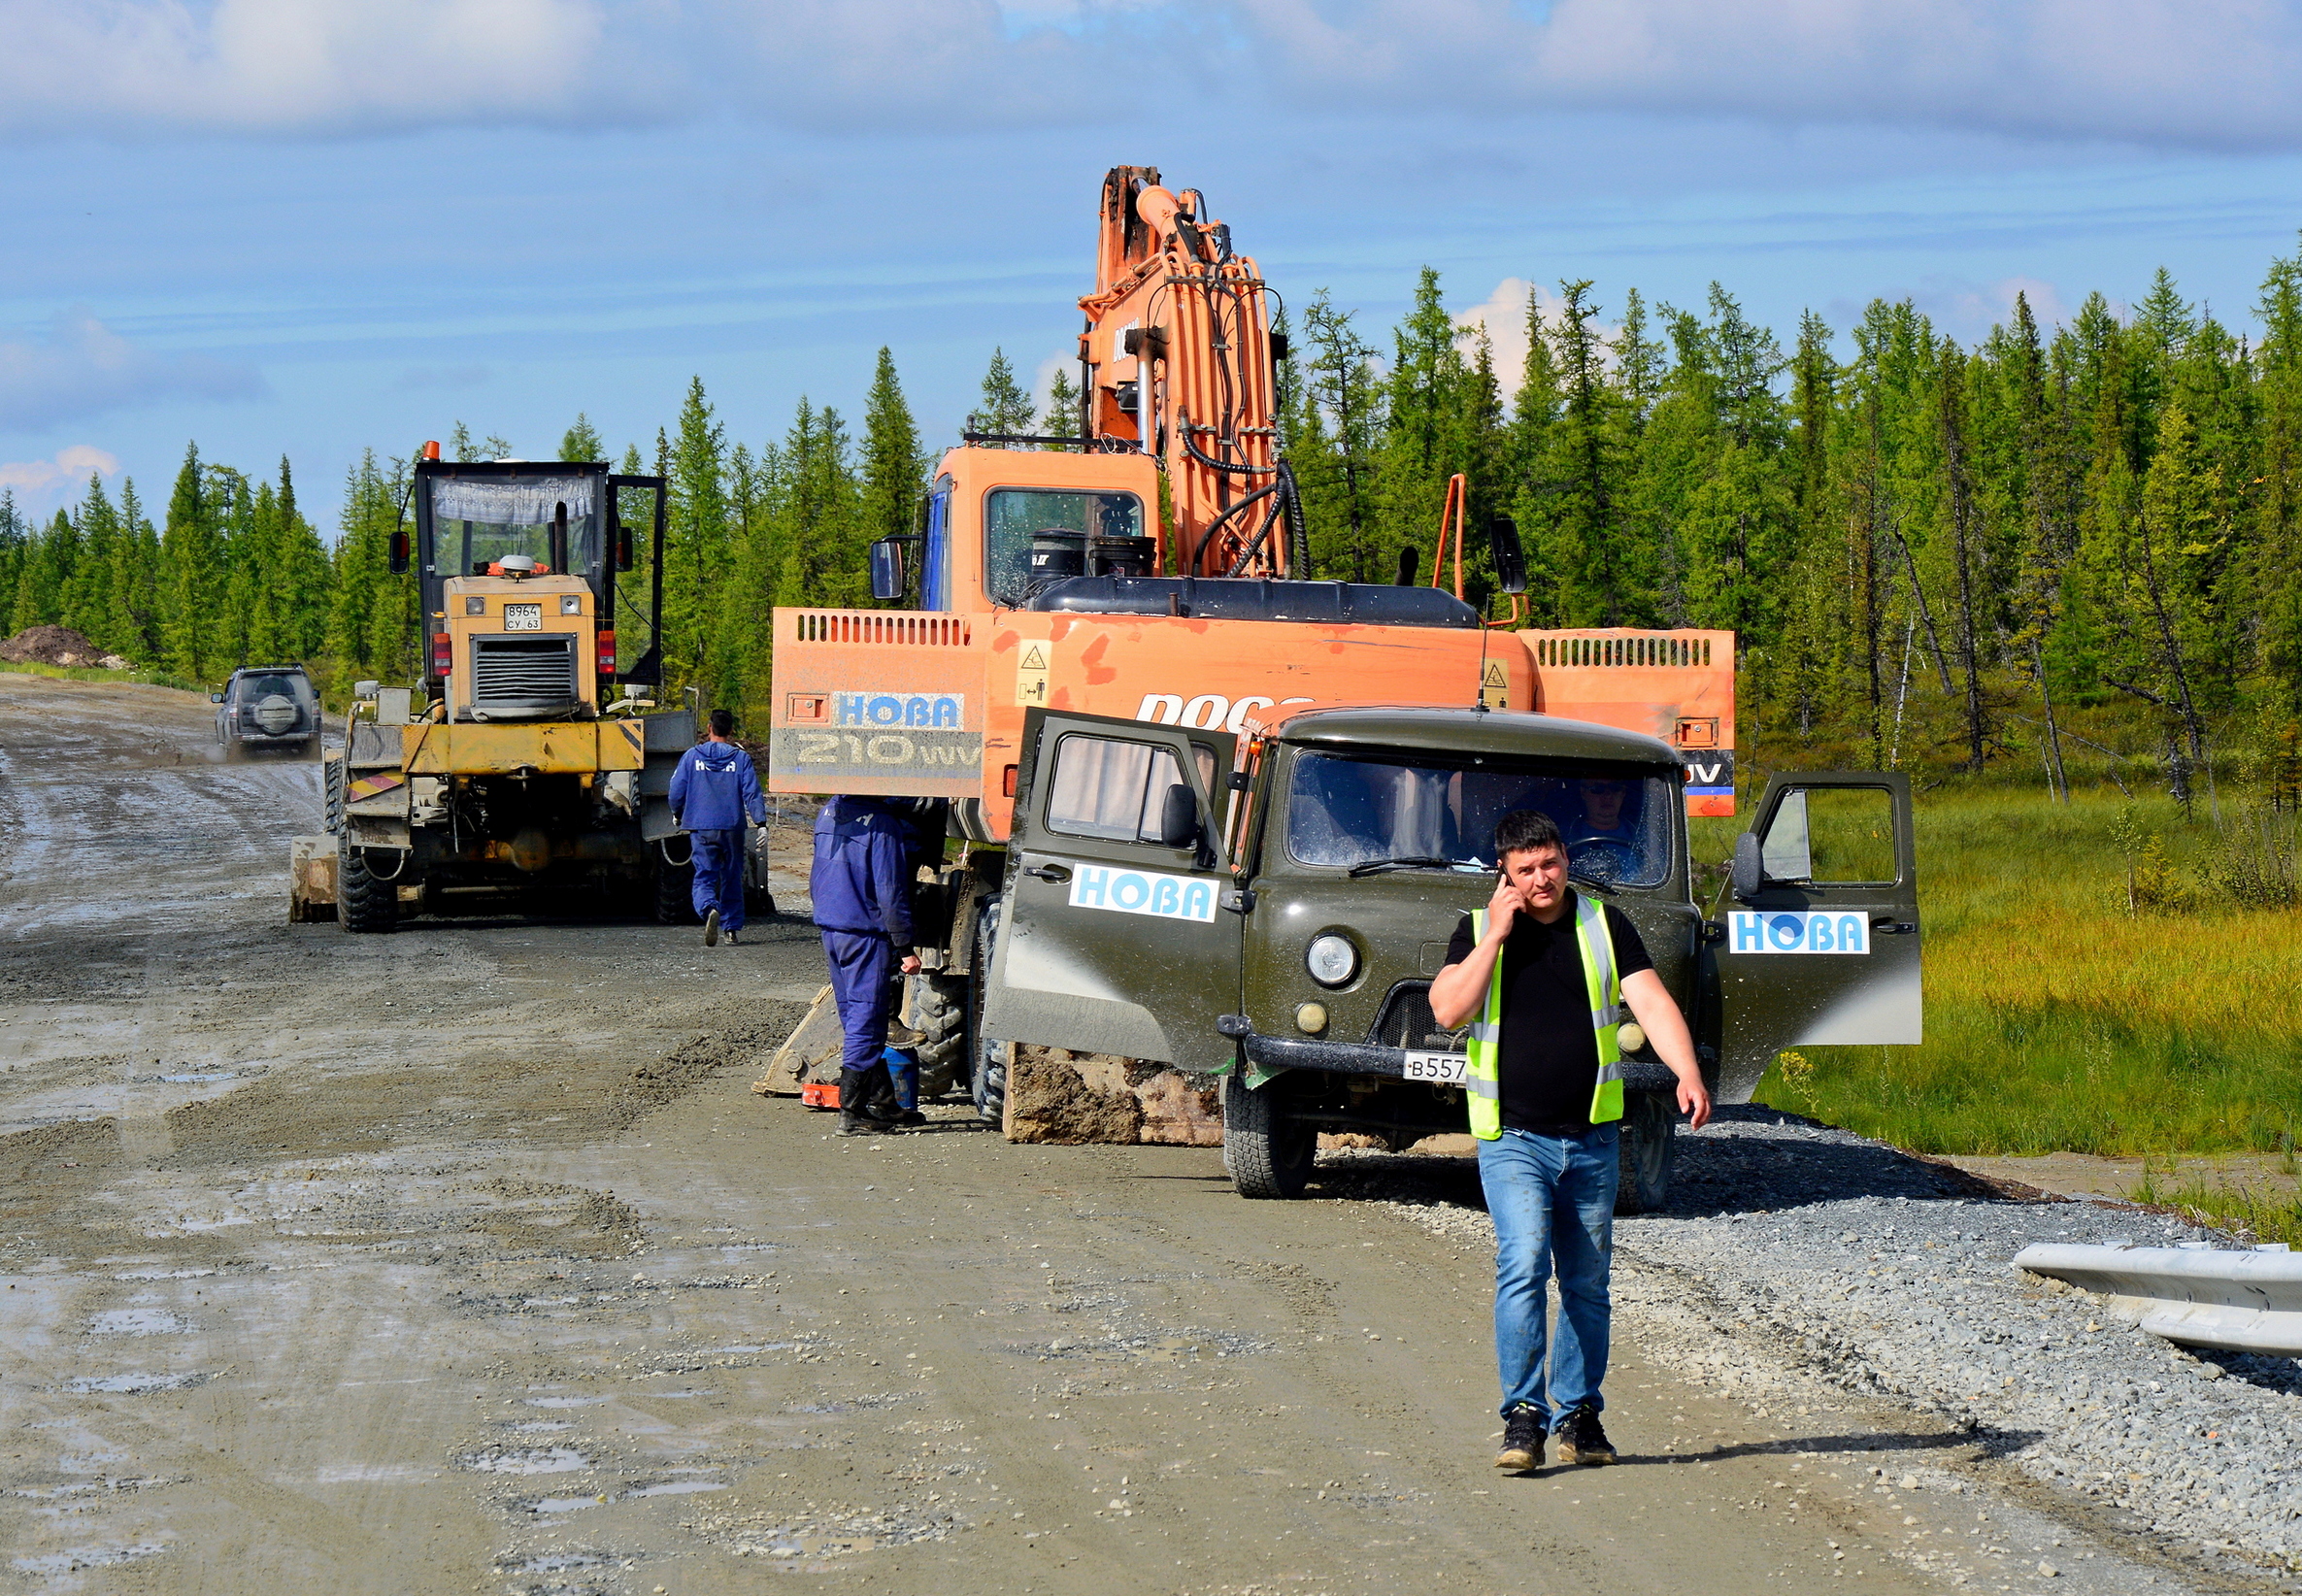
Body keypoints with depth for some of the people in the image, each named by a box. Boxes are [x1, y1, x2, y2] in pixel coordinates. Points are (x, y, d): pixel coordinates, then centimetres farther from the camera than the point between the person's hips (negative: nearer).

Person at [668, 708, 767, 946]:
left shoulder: (692, 756, 2)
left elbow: (677, 791, 4)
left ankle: (710, 909, -33)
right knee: (731, 878, 14)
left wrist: (677, 816, 23)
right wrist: (761, 823, -5)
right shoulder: (741, 759, 1)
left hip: (701, 828, -1)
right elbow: (752, 793, -6)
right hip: (732, 827, 1)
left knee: (704, 876, -3)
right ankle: (732, 929, 17)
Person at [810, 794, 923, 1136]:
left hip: (830, 928, 8)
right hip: (867, 933, -8)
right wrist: (905, 947, -13)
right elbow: (890, 891, -17)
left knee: (854, 1019, 16)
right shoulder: (881, 824, -17)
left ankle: (879, 1100, 25)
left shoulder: (828, 814, 8)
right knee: (866, 1022, -4)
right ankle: (852, 1114, -6)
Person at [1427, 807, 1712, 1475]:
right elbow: (1448, 1010, -11)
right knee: (1522, 1265, -19)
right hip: (1512, 1138, -2)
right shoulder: (1478, 930, 3)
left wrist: (1688, 1074, -20)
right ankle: (1523, 1414, -17)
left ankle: (1577, 1415, 19)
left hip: (1592, 1138, 2)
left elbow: (1652, 1002, -4)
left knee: (1586, 1284, 8)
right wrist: (1497, 934, -13)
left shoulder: (1603, 925, 6)